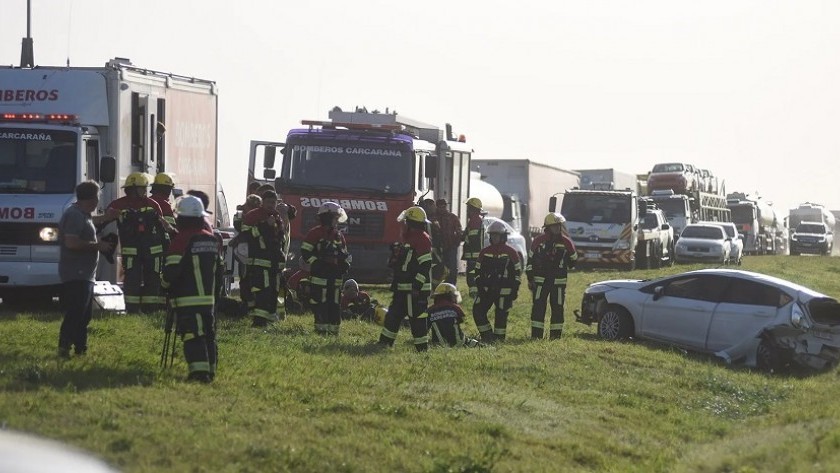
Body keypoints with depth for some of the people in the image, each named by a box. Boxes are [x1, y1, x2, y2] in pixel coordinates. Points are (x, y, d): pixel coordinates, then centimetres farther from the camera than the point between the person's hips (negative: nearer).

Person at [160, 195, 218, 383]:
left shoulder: (182, 240, -14)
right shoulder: (211, 239, 9)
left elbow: (172, 270, -15)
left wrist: (165, 284, 4)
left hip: (187, 299, -7)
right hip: (208, 297, 7)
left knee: (192, 336, -10)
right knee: (208, 335, 14)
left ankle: (199, 372, -19)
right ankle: (209, 370, 18)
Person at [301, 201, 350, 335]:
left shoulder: (339, 235, 16)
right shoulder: (315, 233, -6)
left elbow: (344, 254, 24)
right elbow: (305, 251, -9)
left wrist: (346, 264, 5)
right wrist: (317, 263, -17)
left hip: (335, 275, 7)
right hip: (319, 274, -7)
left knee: (335, 304, 7)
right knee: (320, 303, -5)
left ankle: (333, 329, 11)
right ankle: (321, 328, -2)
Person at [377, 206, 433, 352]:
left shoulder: (422, 239, -15)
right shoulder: (409, 237, 17)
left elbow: (425, 265, -22)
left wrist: (417, 285, -24)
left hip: (415, 289, -10)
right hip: (403, 289, 10)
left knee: (417, 319, -7)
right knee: (393, 315, 13)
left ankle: (422, 348, -4)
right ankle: (384, 343, 19)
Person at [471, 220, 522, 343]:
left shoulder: (511, 253, 0)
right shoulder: (484, 253, 10)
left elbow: (517, 272, 3)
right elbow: (478, 271, 14)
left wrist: (515, 290, -4)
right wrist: (479, 286, 1)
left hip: (504, 291, -4)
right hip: (486, 289, 4)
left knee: (501, 315, -3)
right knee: (478, 311, -6)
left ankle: (499, 338, 8)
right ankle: (487, 336, 2)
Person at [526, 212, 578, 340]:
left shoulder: (566, 242, 1)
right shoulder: (538, 241, 1)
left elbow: (573, 260, 16)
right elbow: (530, 260, 6)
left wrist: (563, 268, 10)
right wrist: (530, 278, 3)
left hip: (558, 280, 1)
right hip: (540, 280, -1)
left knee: (557, 308, 3)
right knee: (538, 307, -4)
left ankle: (555, 335, 10)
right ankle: (536, 336, -2)